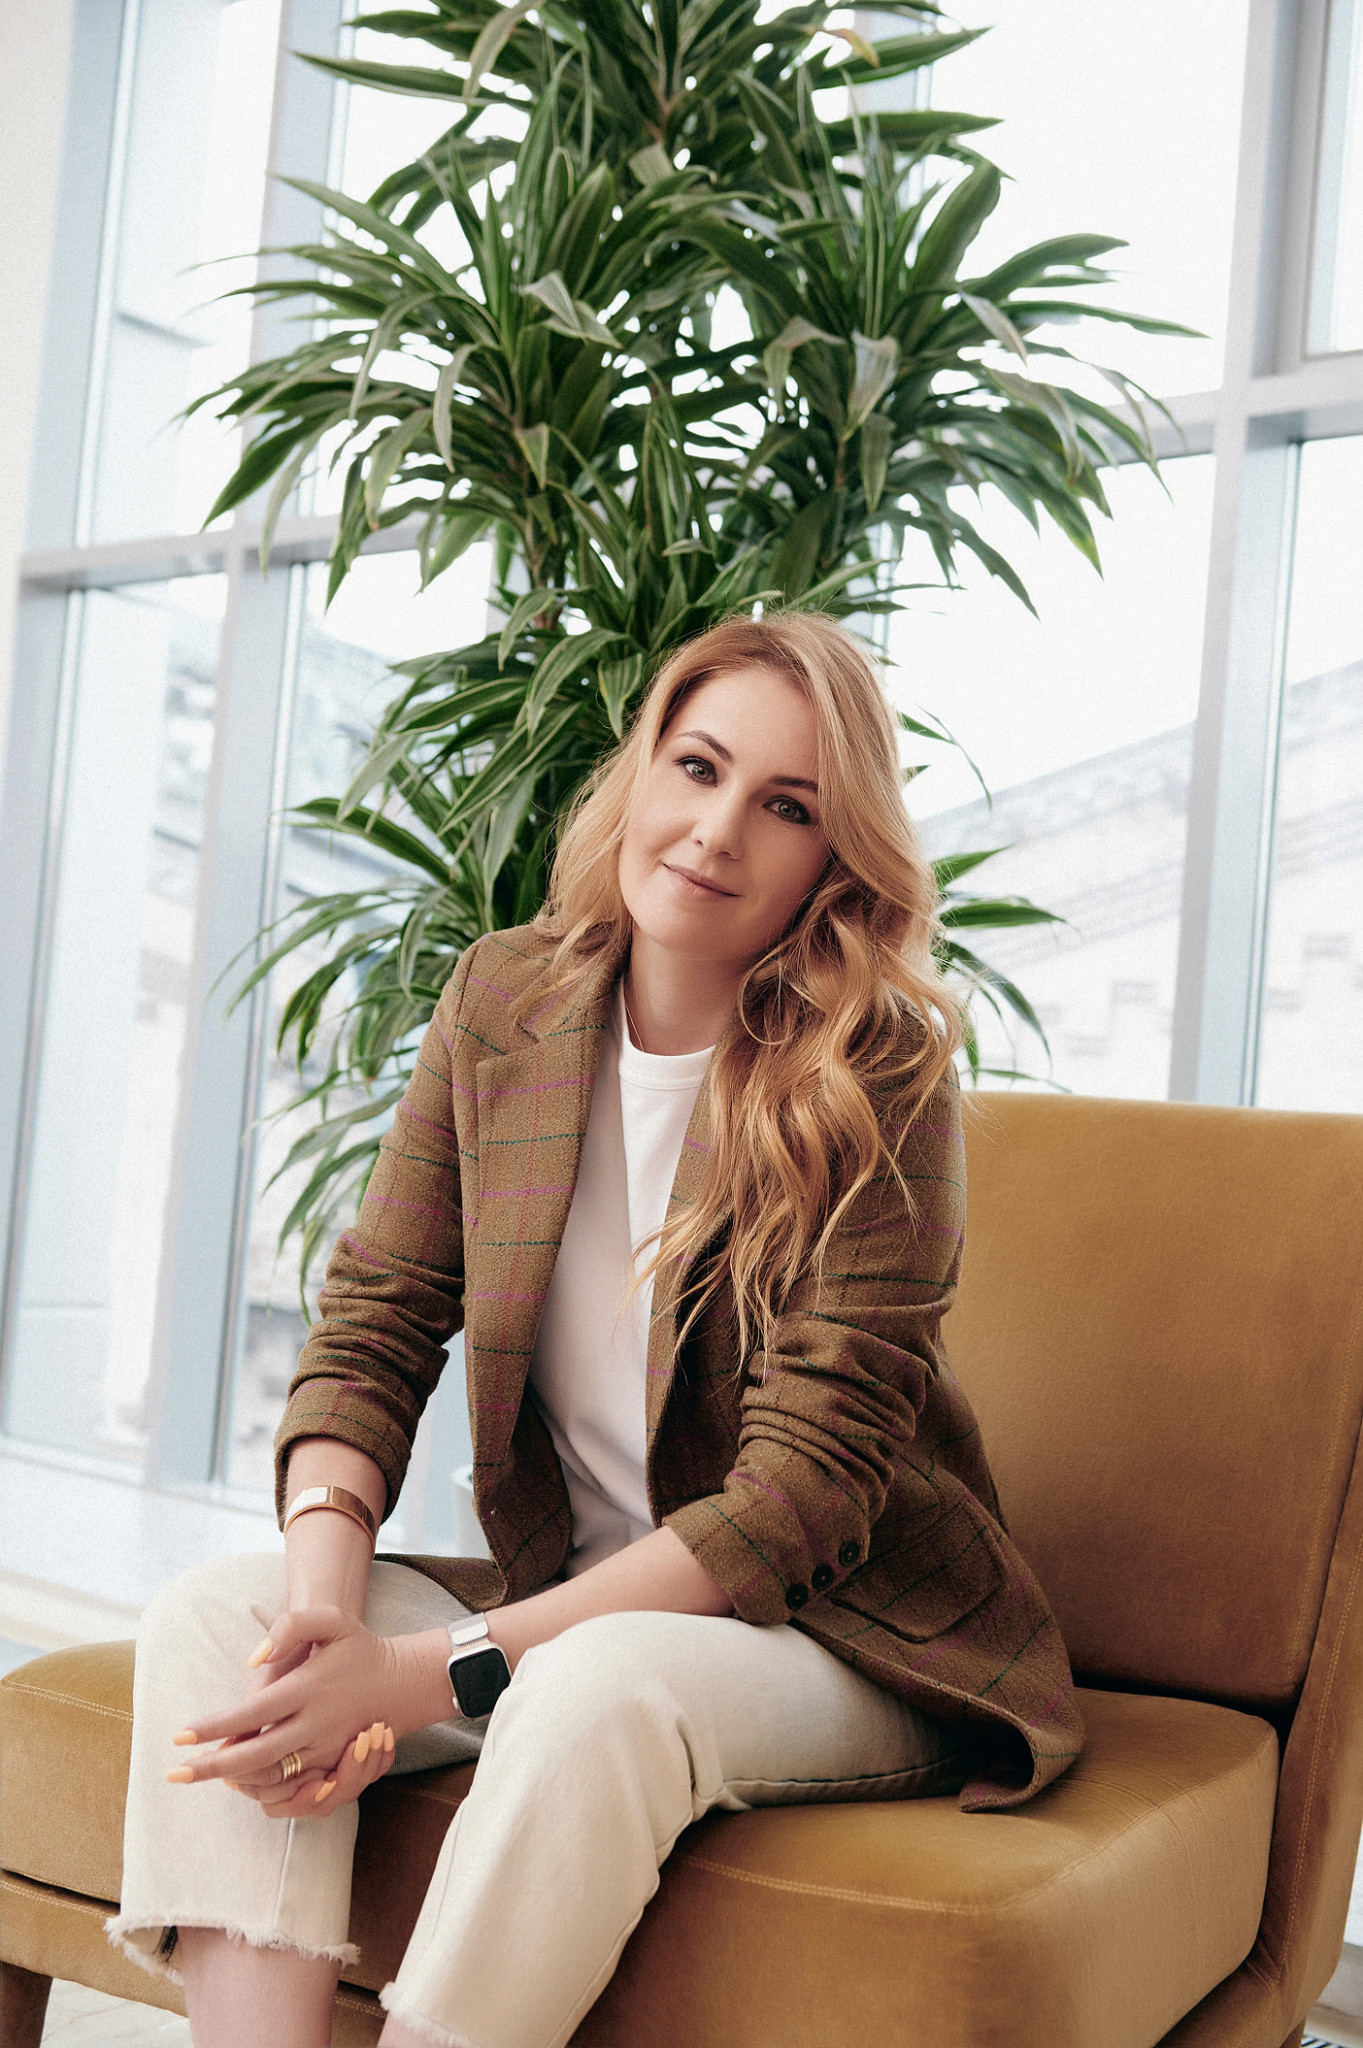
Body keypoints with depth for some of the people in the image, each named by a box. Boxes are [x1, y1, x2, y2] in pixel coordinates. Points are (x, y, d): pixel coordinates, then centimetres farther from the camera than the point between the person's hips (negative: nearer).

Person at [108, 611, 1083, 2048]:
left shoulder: (878, 1078, -16)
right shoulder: (504, 1001, -1)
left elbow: (803, 1493, -21)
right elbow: (371, 1329, 0)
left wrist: (422, 1674, -27)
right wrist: (328, 1596, -21)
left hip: (848, 1642, -4)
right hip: (571, 1597, 5)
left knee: (599, 1688, -36)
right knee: (211, 1617, -17)